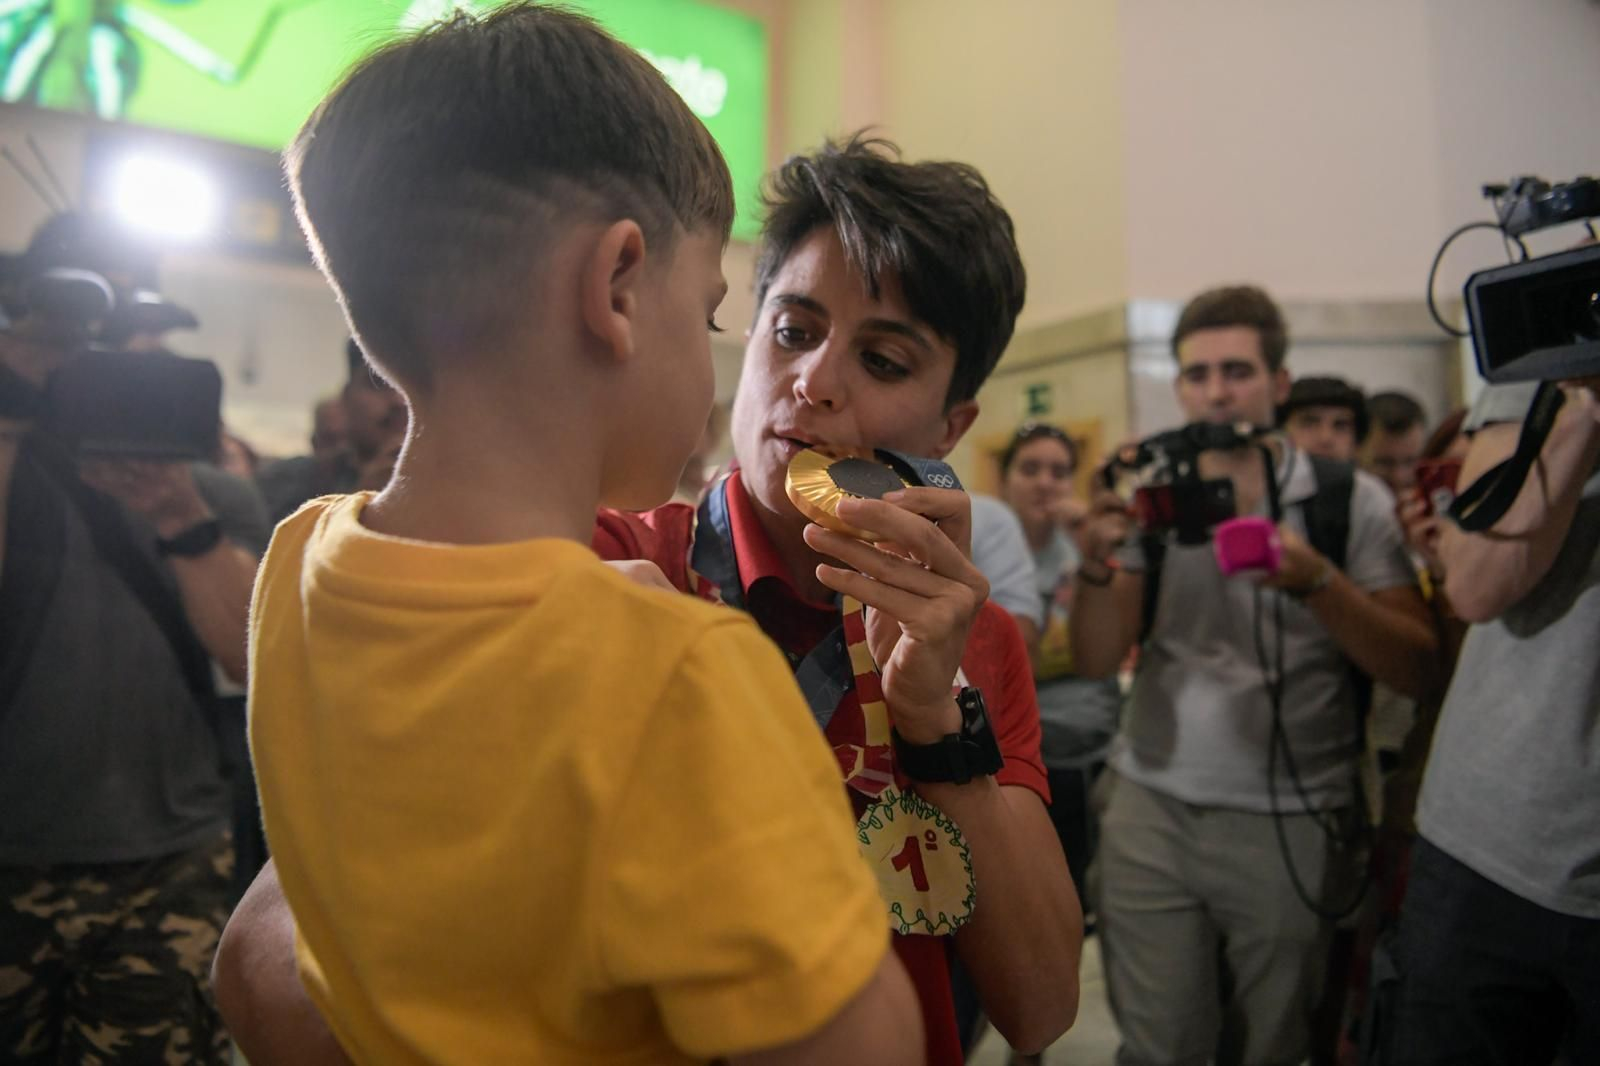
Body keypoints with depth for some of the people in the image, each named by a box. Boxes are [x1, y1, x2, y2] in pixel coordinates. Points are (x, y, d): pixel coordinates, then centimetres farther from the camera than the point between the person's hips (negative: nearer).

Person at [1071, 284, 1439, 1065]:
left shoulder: (1350, 500, -1)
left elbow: (1416, 669, -5)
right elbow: (1096, 662, -2)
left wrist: (1316, 578, -21)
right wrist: (1097, 566, -22)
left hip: (1291, 822, -1)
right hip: (1150, 808, 1)